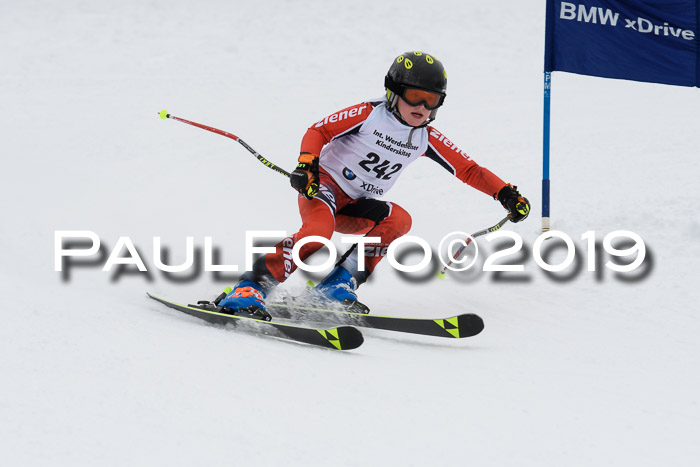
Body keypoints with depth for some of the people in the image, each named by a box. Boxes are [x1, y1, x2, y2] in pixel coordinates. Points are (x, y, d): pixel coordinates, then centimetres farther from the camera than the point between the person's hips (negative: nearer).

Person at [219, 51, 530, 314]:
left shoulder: (425, 138, 4)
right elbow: (318, 131, -10)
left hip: (357, 209, 6)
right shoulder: (369, 115, -10)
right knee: (318, 233, -35)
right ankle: (252, 284, -31)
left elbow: (469, 170, 5)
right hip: (323, 187, -6)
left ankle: (340, 282, -21)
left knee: (398, 220, -24)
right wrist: (307, 163, -28)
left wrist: (505, 193, -8)